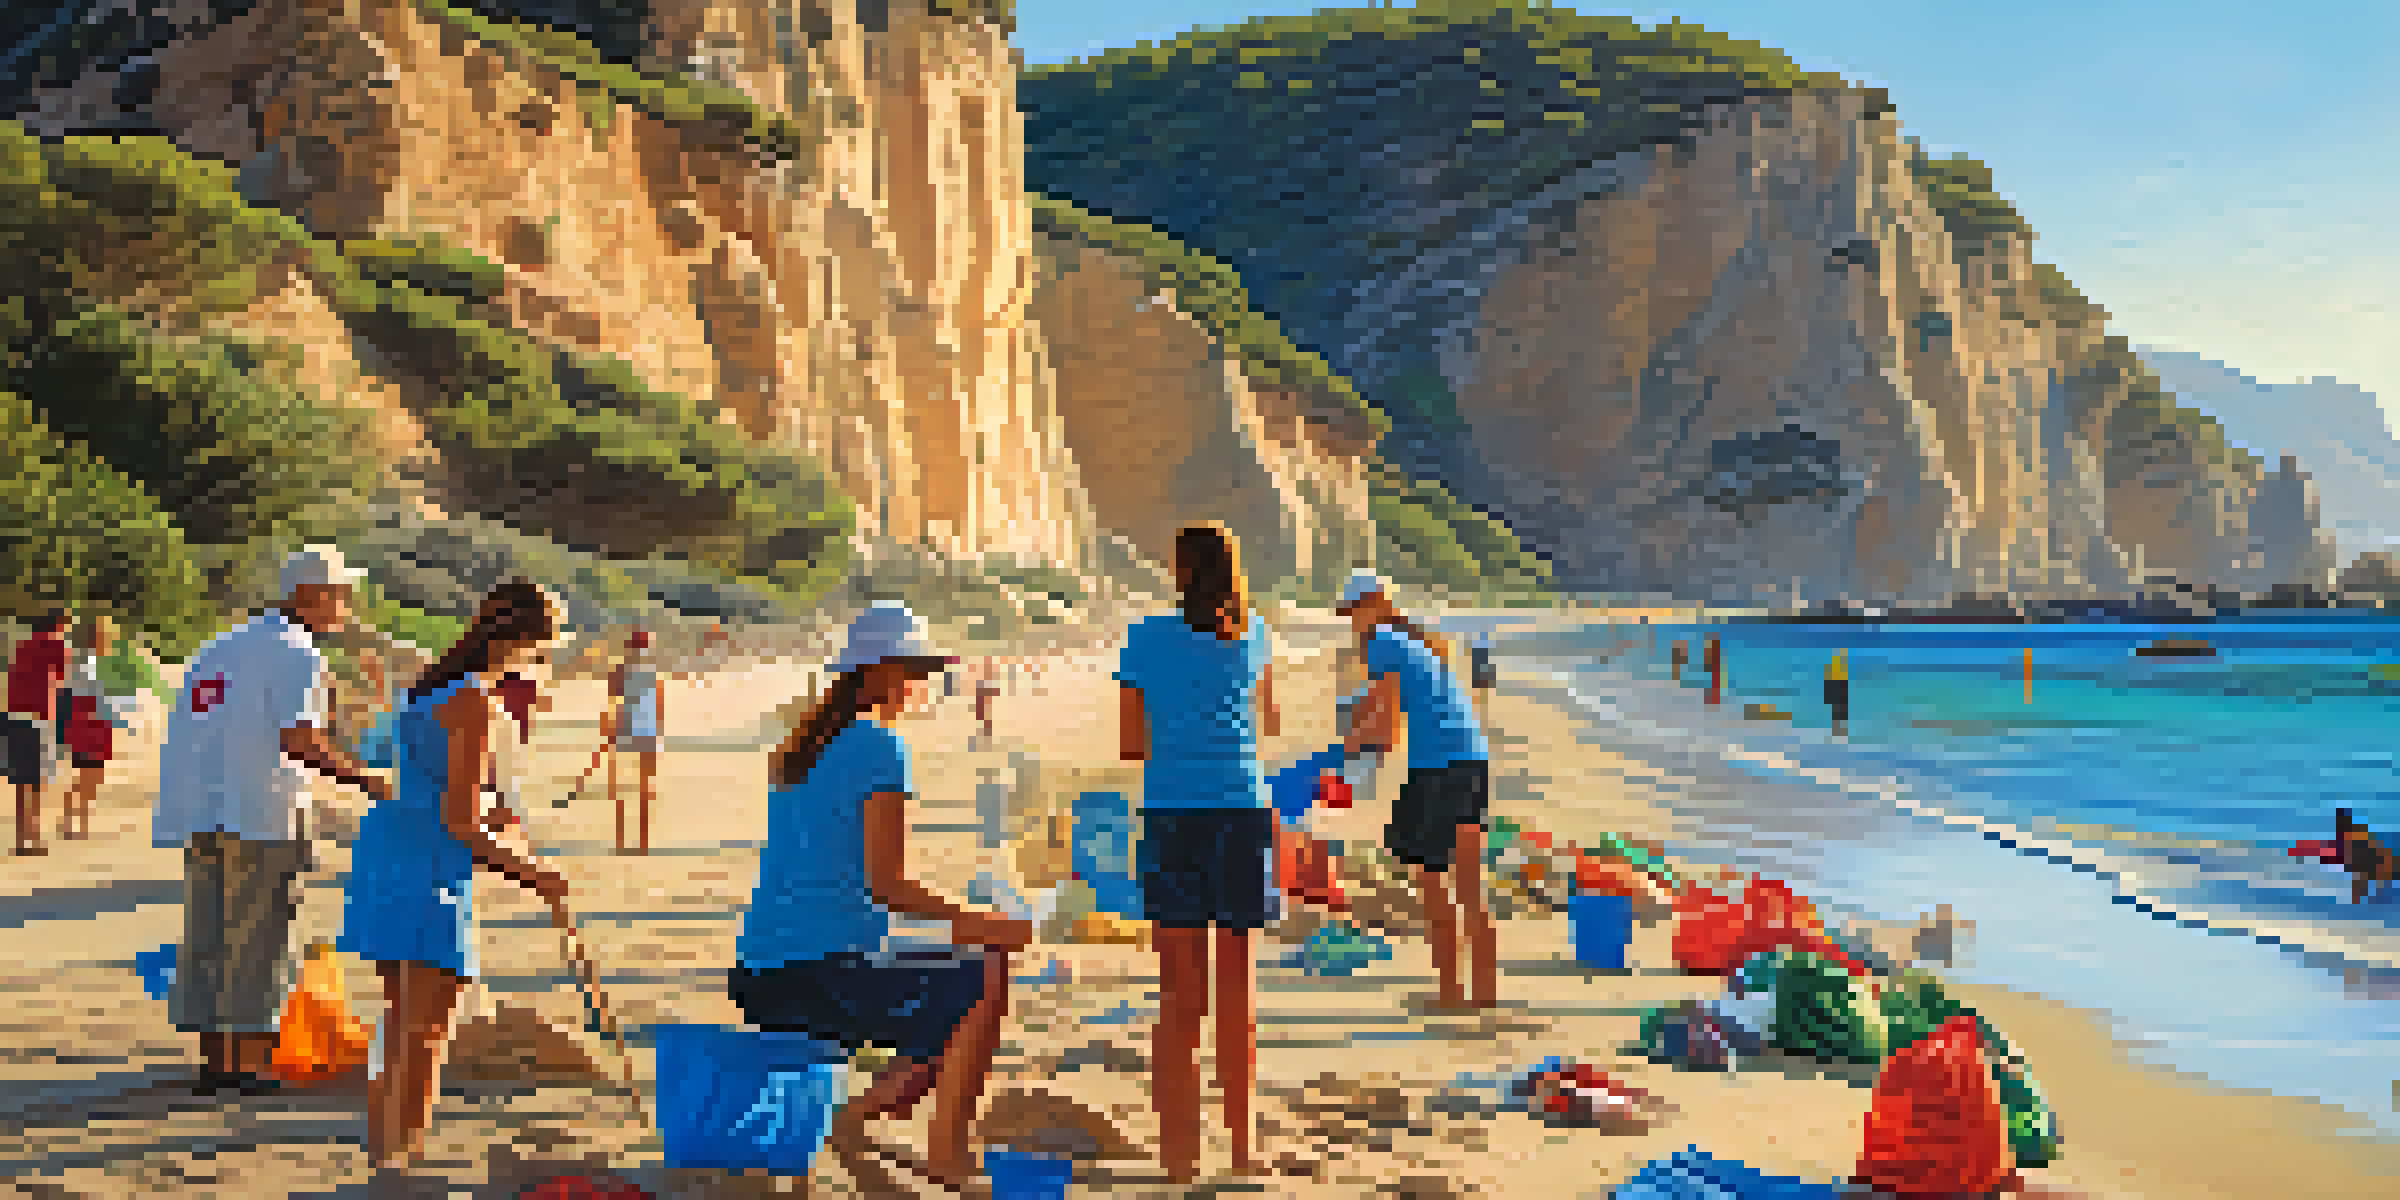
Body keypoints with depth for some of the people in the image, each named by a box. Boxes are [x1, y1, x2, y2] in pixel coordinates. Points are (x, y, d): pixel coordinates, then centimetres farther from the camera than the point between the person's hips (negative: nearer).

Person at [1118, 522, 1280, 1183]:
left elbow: (1130, 745, 7)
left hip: (1171, 814, -1)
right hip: (1241, 812, 1)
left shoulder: (1145, 639, 2)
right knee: (1237, 987, 11)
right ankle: (1242, 1144, 17)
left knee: (1181, 993, 4)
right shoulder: (1253, 632, 6)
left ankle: (1179, 1150, 4)